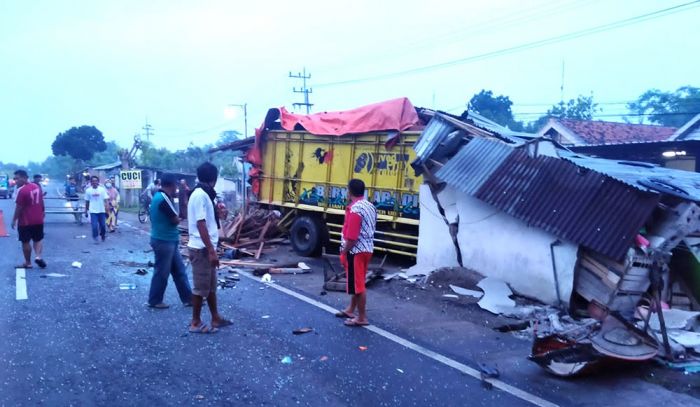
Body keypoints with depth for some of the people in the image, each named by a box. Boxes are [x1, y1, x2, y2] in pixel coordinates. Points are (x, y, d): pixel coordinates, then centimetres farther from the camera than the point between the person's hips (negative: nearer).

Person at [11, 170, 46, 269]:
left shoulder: (21, 190, -19)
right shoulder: (36, 186, 5)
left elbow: (19, 207, -17)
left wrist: (14, 220, -7)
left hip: (25, 221, -6)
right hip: (38, 219, 6)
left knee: (25, 242, 7)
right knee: (38, 239, 17)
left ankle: (28, 263, 15)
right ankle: (38, 256, -3)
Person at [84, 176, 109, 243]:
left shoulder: (102, 189, -1)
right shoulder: (88, 190, 2)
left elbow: (106, 199, -4)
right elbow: (87, 201, 9)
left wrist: (107, 206, -18)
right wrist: (86, 211, 12)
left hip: (101, 211, 1)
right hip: (93, 211, -1)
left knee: (103, 225, 8)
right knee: (94, 226, -9)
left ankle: (103, 236, 32)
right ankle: (95, 238, 5)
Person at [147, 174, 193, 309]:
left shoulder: (159, 196, 11)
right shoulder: (163, 199, -21)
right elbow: (176, 220, -17)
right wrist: (179, 217, 2)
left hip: (169, 241, 10)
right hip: (164, 242, -10)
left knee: (179, 271, 12)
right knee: (162, 273, 3)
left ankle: (188, 298, 17)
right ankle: (154, 301, 17)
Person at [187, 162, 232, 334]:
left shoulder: (203, 194, 12)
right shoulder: (200, 195, -18)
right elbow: (200, 224, -23)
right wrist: (211, 251, -24)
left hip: (206, 248, 10)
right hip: (202, 249, -10)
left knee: (211, 285, 17)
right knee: (201, 287, 1)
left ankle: (215, 318, 27)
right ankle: (196, 323, 12)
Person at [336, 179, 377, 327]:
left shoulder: (355, 210, -21)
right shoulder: (370, 206, 8)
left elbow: (351, 238, -23)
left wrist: (344, 252, -11)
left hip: (356, 251, -10)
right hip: (367, 248, 10)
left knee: (357, 284, 0)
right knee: (357, 282, 20)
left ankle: (362, 318, 8)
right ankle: (351, 310, 34)